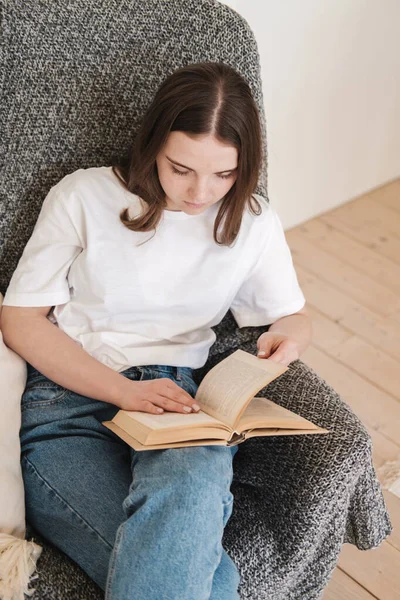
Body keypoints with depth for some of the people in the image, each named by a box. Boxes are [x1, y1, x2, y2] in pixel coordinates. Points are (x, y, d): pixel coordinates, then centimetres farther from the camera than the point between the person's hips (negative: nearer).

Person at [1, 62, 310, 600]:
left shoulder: (253, 222, 10)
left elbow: (294, 315, 21)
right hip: (68, 398, -2)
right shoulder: (83, 197, 1)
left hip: (172, 395, 3)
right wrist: (123, 392, -13)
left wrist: (288, 335, -7)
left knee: (193, 483, -38)